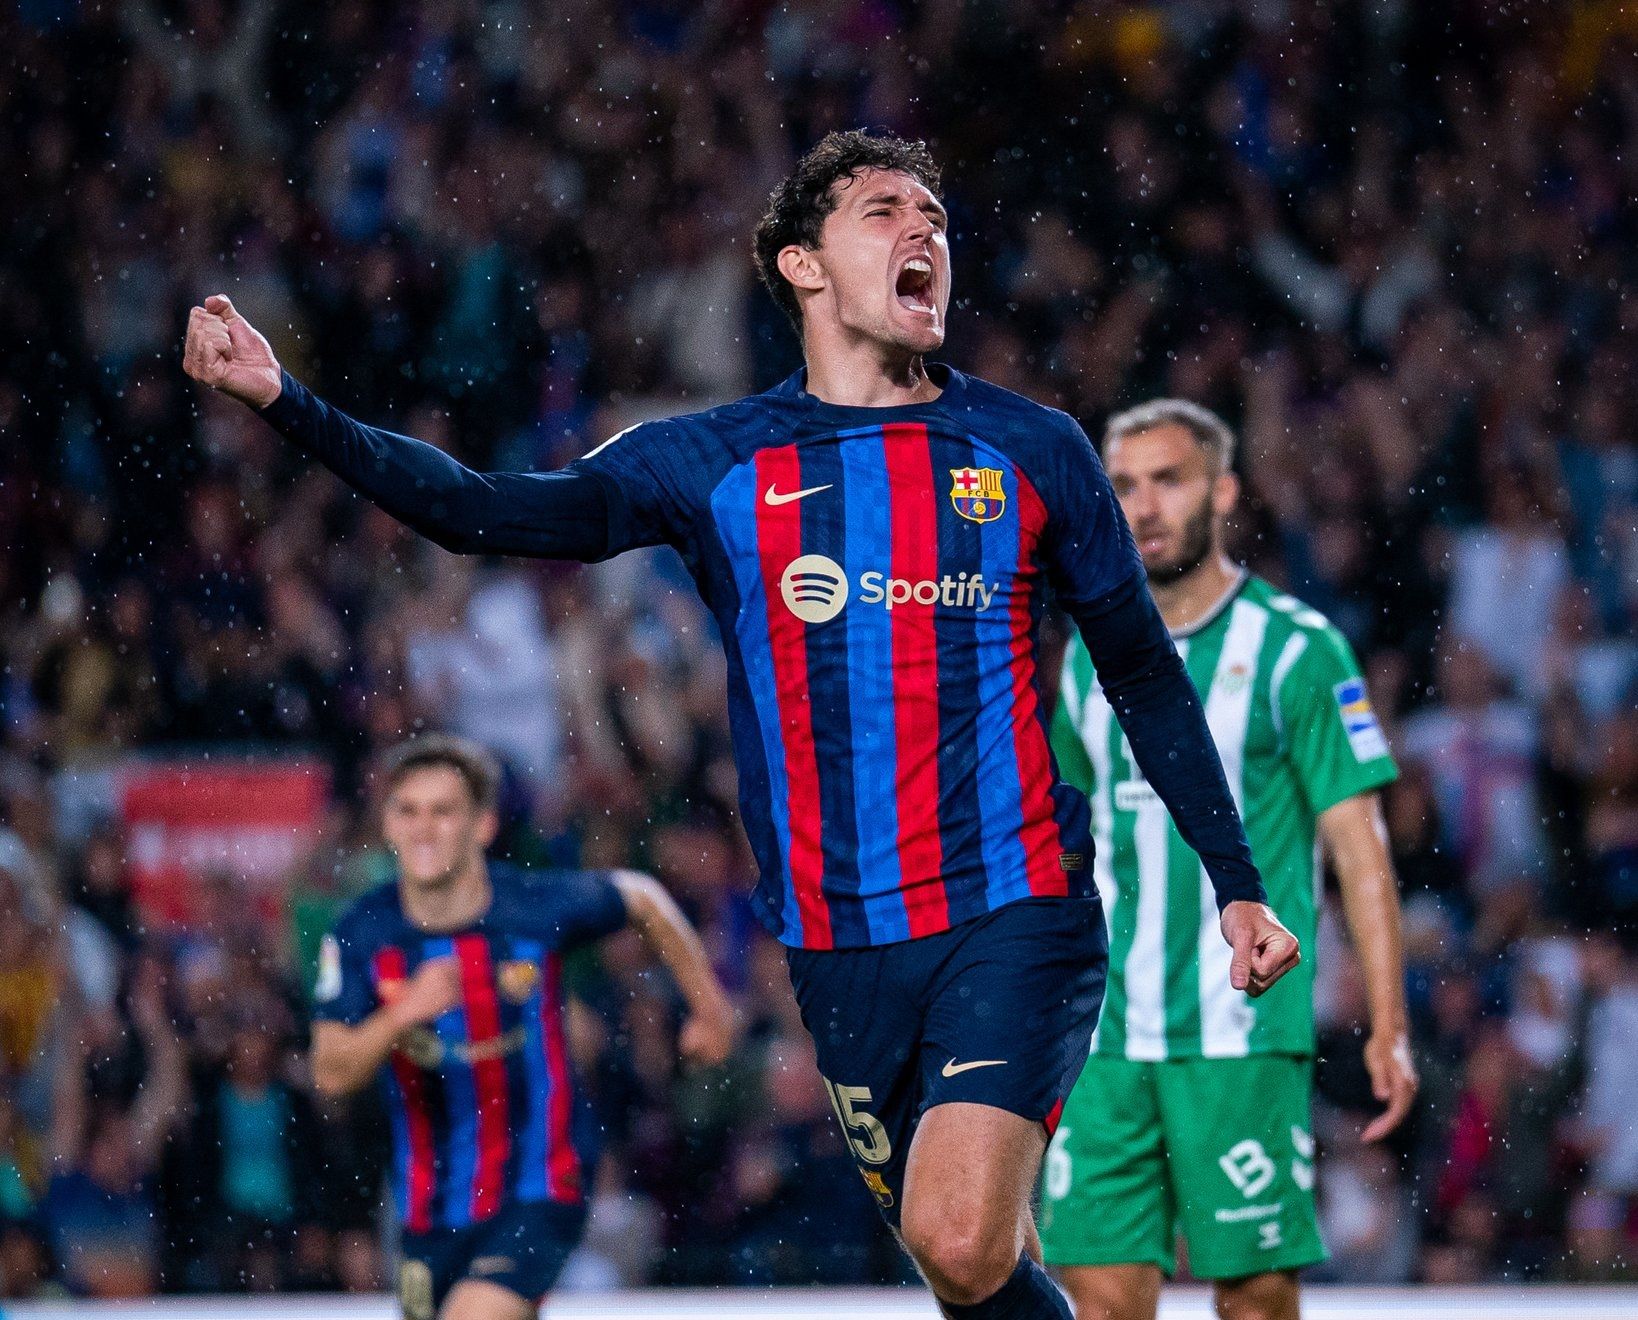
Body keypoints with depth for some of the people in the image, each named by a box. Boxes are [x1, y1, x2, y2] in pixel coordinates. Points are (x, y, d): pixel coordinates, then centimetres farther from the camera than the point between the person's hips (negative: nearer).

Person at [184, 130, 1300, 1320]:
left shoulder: (1034, 451, 6)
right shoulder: (713, 466, 5)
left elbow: (1146, 676, 14)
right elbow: (487, 513, -2)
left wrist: (1236, 883, 11)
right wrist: (287, 404, -13)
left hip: (1017, 917, -2)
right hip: (840, 944, 2)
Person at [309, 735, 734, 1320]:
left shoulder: (539, 908, -15)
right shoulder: (361, 934, -10)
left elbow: (645, 900, 6)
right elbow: (330, 1073, -15)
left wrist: (710, 1008, 16)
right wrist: (401, 1015, -34)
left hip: (537, 1190, -4)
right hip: (431, 1204, 4)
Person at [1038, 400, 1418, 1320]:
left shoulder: (1294, 649, -3)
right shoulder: (1093, 656, 13)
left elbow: (1360, 845, -5)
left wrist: (1389, 1027, -11)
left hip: (1246, 1036, -4)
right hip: (1106, 1038, 4)